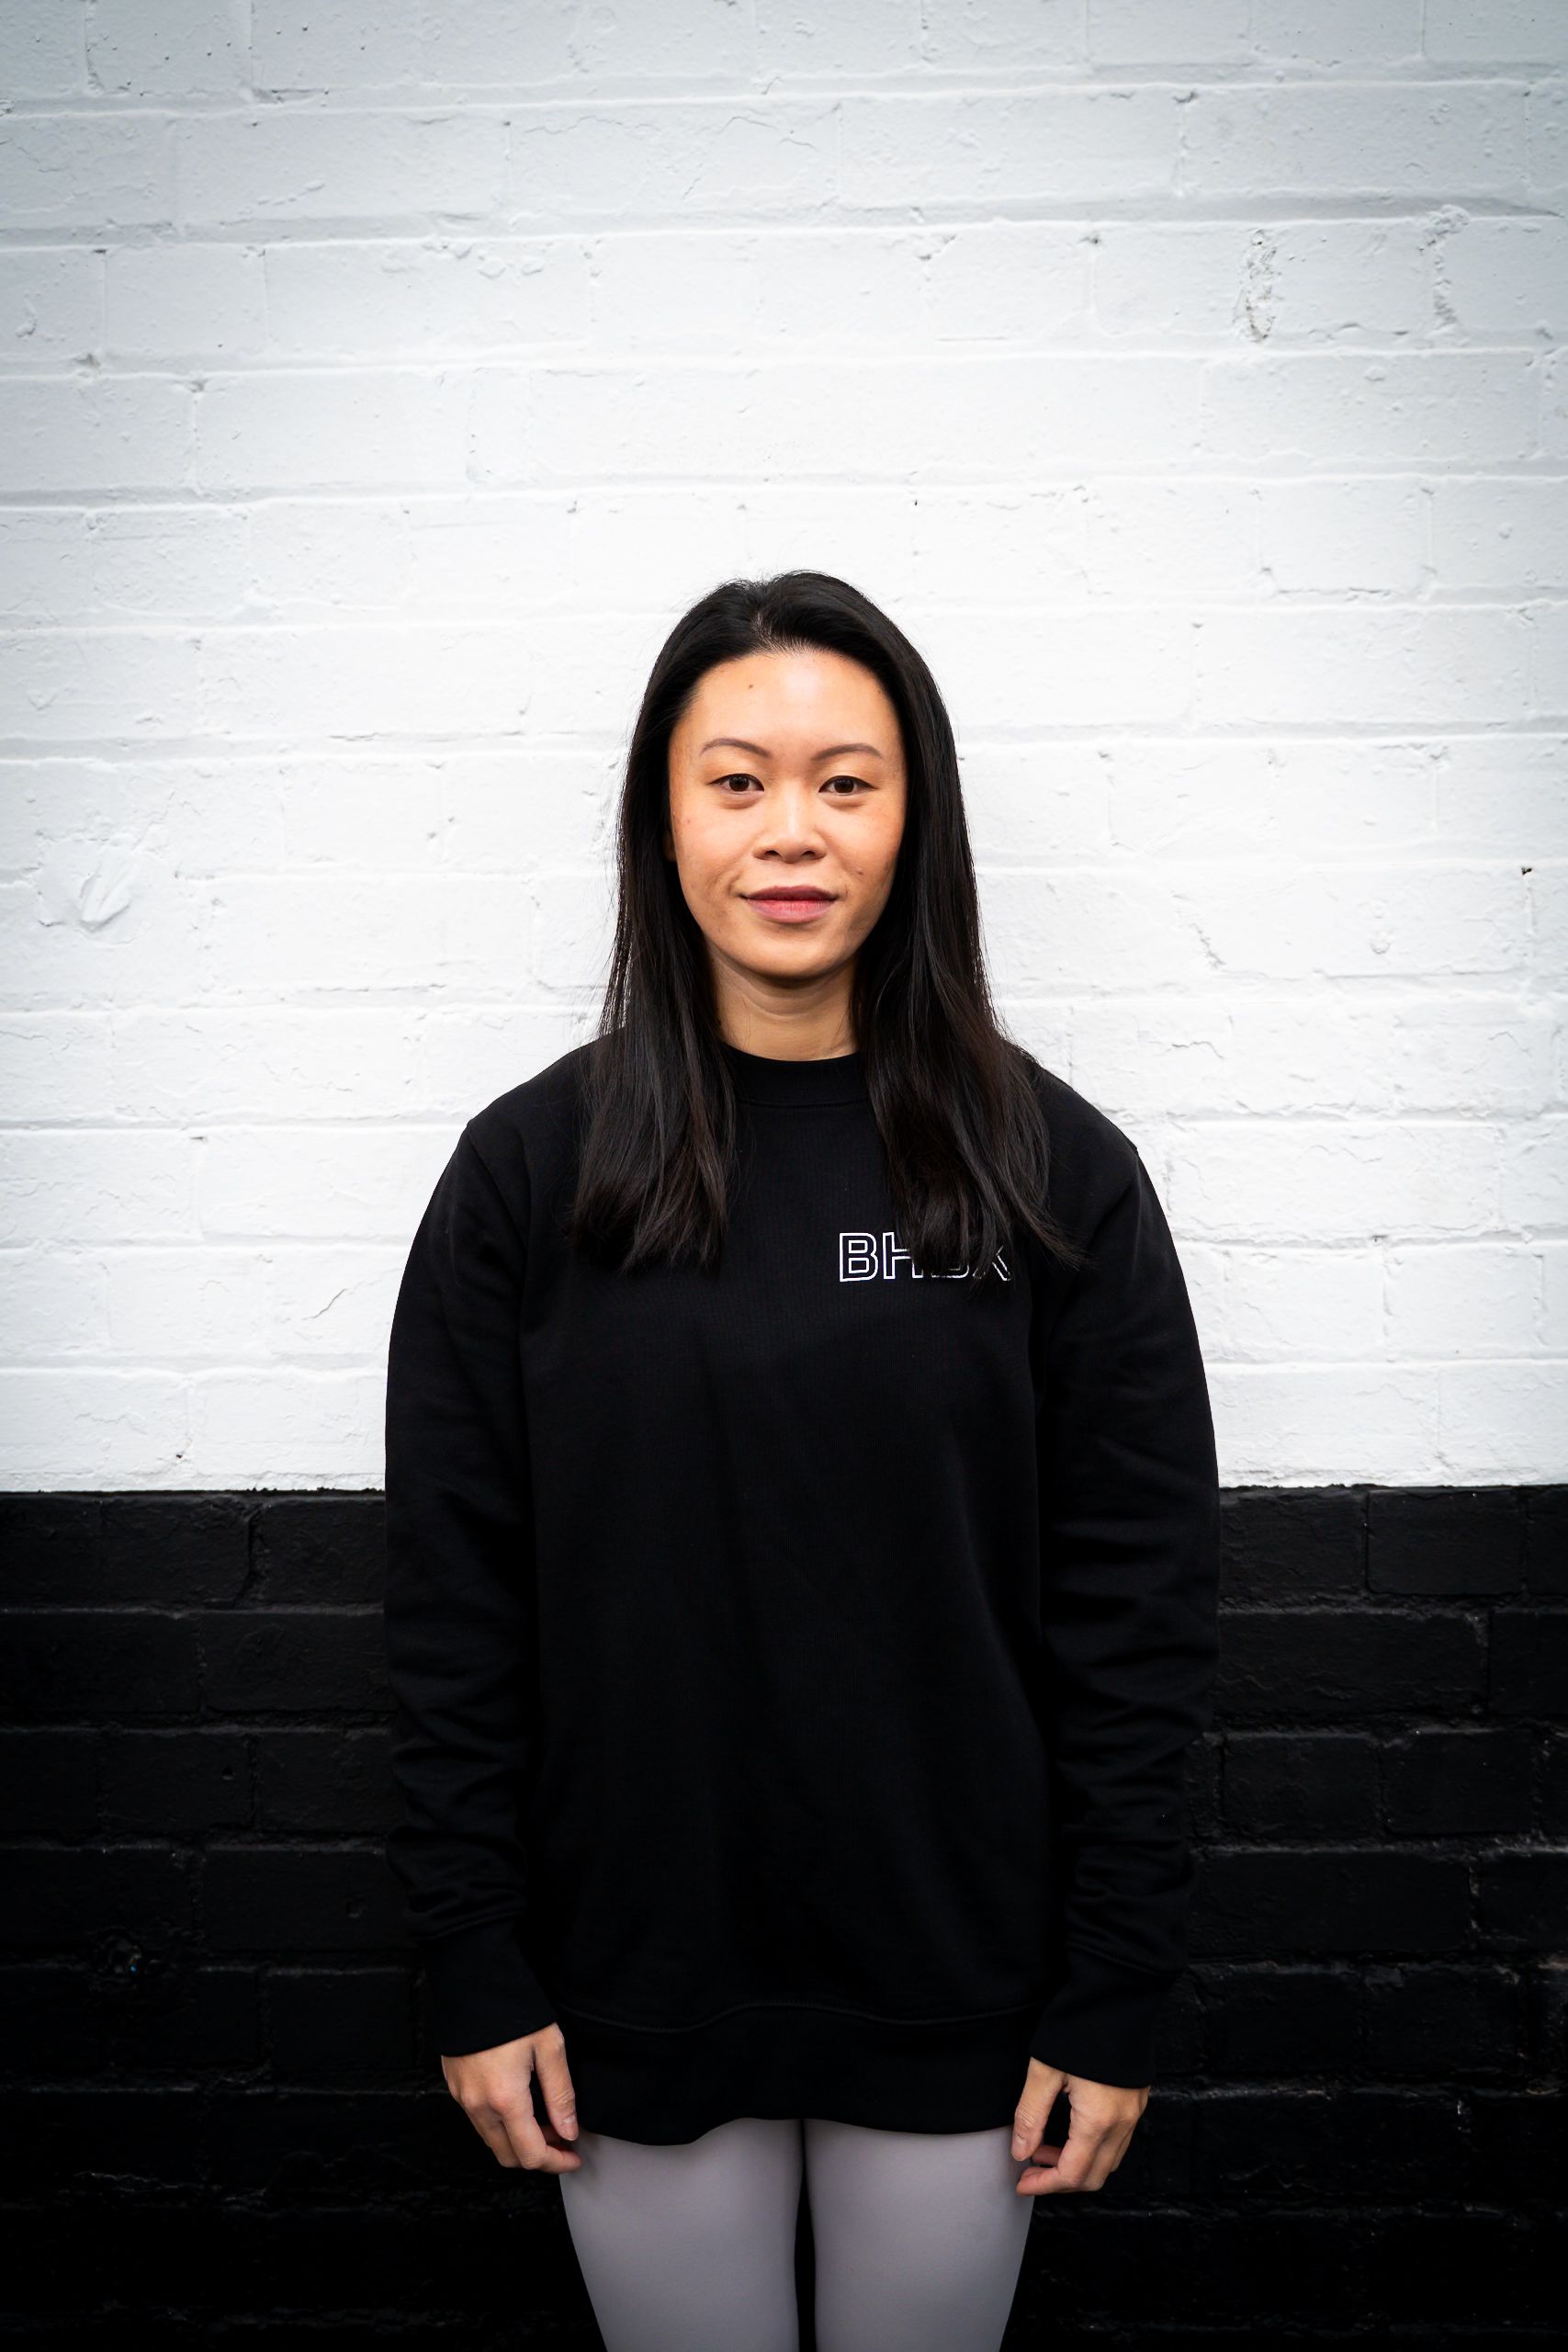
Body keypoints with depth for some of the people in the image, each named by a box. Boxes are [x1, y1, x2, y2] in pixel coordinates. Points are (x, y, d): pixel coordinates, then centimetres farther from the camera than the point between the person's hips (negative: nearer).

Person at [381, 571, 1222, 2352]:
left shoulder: (1055, 1170, -5)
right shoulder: (529, 1170, -4)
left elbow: (1136, 1604, -4)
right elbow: (452, 1603, -1)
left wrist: (1113, 1998, -4)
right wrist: (476, 1974, -2)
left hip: (954, 1986, 0)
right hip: (637, 1979, 1)